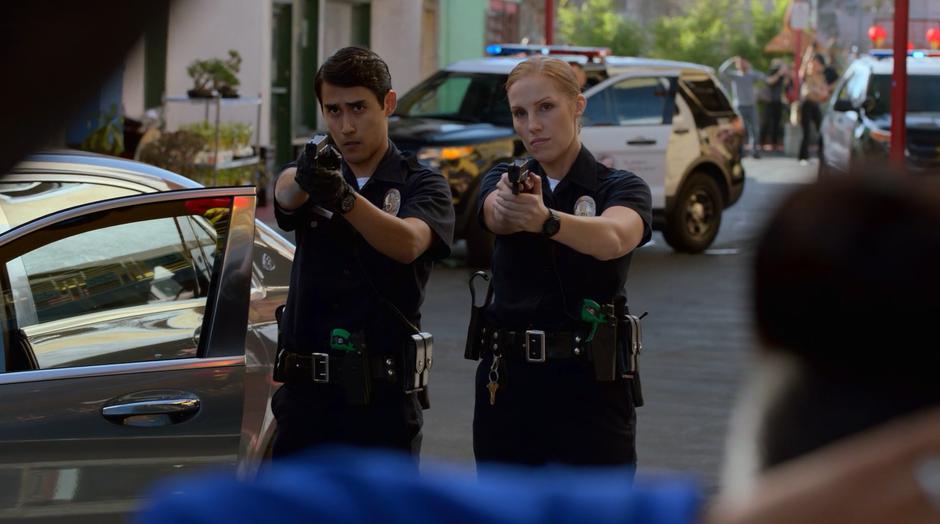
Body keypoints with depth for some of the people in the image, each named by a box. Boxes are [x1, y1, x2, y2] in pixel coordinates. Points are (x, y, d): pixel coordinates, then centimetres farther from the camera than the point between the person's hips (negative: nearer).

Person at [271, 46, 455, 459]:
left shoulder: (421, 185, 1)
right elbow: (284, 195, -16)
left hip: (384, 398, -3)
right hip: (306, 394, 3)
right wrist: (303, 178, -42)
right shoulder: (318, 175, 10)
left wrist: (345, 199, -41)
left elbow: (408, 243, -22)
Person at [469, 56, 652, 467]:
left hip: (589, 390, -3)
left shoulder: (622, 188, -3)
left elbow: (614, 238, -28)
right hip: (507, 386, 3)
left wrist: (544, 219, -49)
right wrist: (506, 204, -46)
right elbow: (495, 215, -20)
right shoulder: (504, 180, 6)